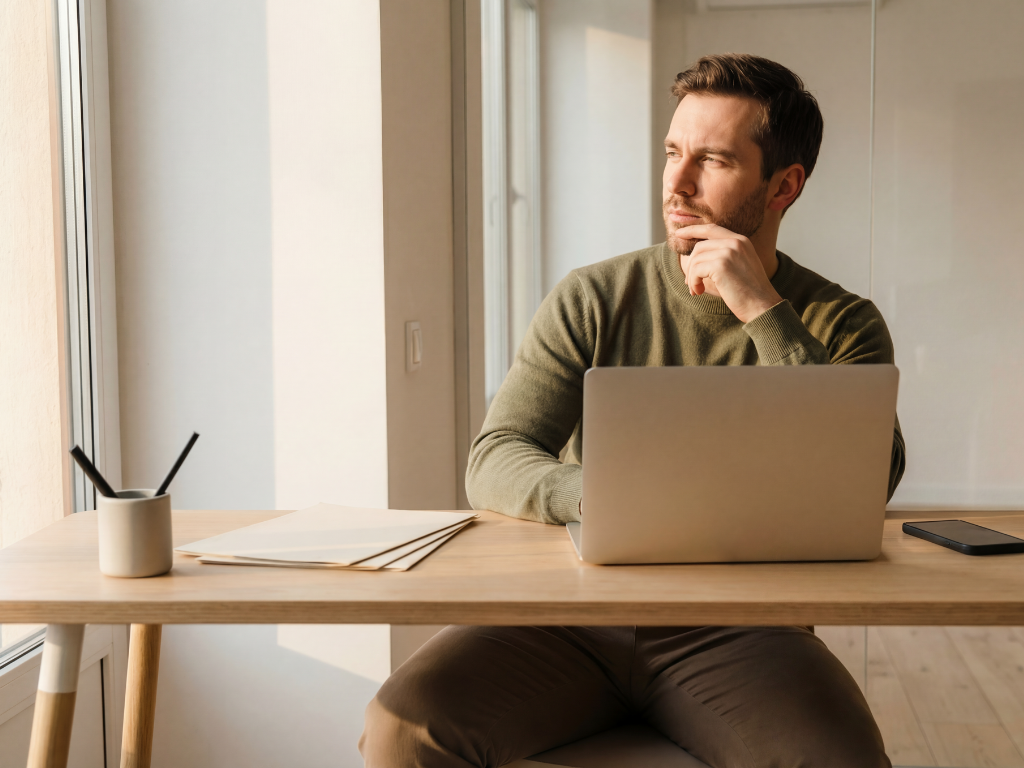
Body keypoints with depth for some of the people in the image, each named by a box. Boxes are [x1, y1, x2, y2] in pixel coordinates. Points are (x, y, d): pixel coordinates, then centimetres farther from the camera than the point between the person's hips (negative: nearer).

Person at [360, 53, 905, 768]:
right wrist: (590, 493, -23)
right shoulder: (593, 299, 6)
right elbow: (493, 462, -1)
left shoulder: (841, 325, 3)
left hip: (736, 629, -1)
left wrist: (764, 312, -15)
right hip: (572, 612, 1)